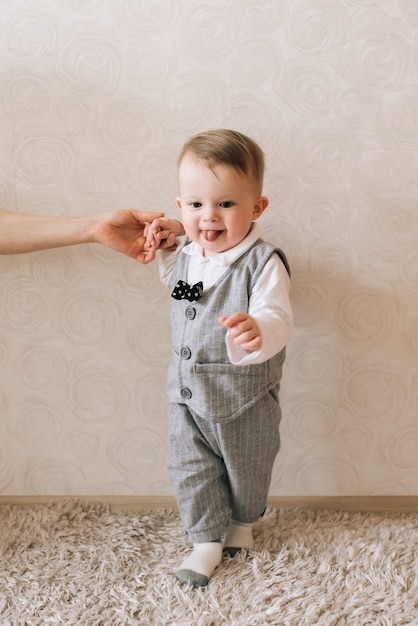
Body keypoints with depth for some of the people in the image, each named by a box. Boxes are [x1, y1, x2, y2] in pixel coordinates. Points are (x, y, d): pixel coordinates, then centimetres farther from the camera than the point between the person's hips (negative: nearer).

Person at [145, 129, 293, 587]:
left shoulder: (263, 263, -24)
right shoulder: (188, 252, -4)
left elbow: (277, 319, -34)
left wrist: (257, 331, -57)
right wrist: (167, 238, 1)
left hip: (244, 397, -4)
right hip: (187, 392, 4)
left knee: (246, 468, 19)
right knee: (190, 469, 11)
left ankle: (243, 521, 48)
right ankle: (207, 538, 31)